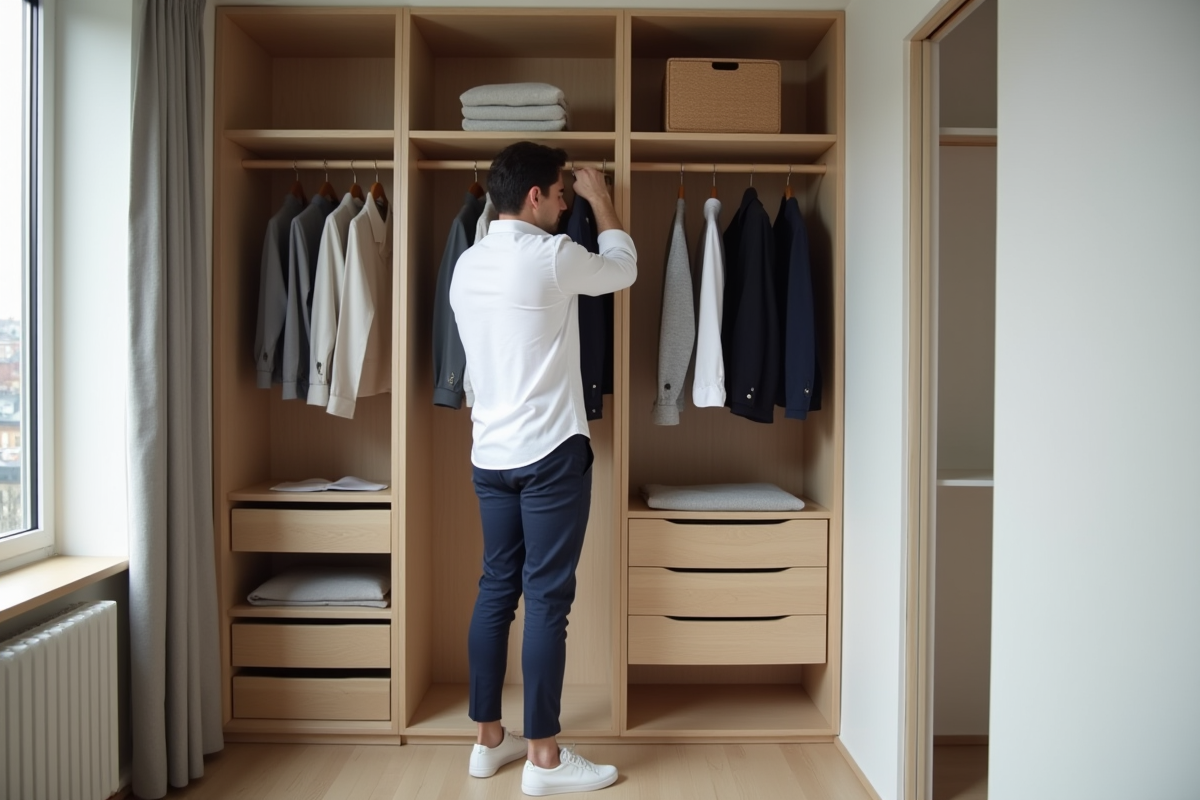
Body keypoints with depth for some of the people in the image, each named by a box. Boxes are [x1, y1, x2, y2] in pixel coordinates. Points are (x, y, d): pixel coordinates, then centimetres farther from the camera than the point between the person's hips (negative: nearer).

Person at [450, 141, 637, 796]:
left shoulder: (467, 264, 9)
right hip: (549, 452, -7)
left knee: (496, 591, 13)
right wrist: (600, 199, 18)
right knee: (547, 600, -1)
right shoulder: (551, 257, -13)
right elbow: (622, 268, 6)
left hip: (489, 453, 8)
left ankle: (488, 739, 24)